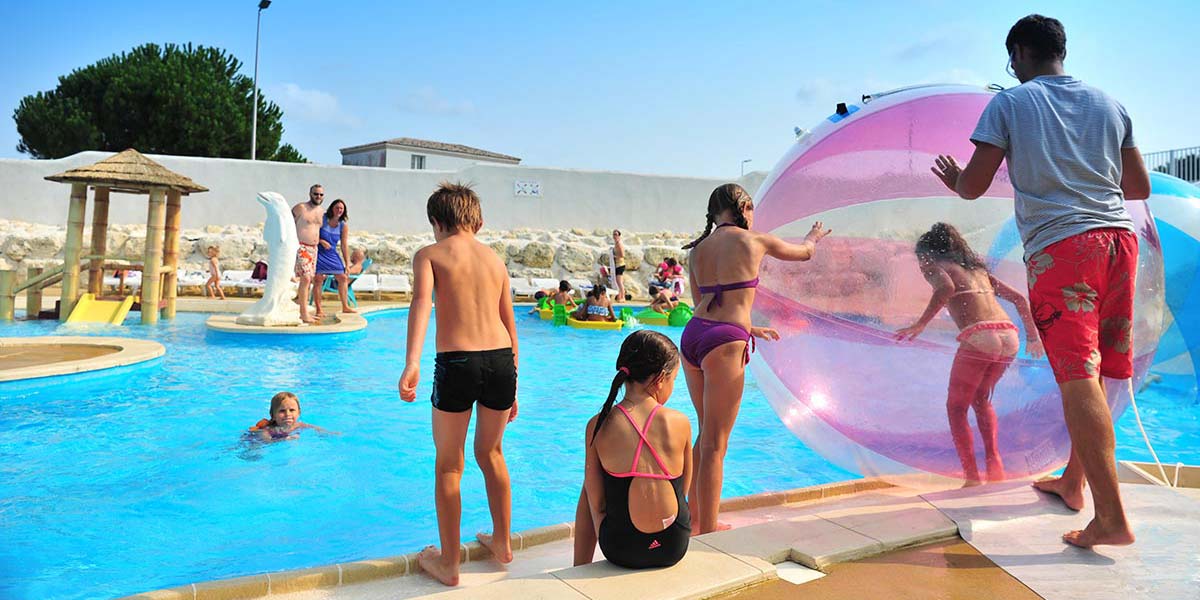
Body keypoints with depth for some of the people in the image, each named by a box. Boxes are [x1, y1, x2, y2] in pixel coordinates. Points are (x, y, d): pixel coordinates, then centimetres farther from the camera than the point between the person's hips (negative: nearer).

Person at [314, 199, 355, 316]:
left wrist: (347, 264, 0)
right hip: (319, 253, -5)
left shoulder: (344, 227, 2)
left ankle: (345, 306, 16)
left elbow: (344, 246, 3)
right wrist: (321, 241, -21)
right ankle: (319, 310, -4)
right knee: (318, 280, -8)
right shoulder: (321, 219, -8)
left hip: (332, 254, 5)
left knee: (343, 278, 5)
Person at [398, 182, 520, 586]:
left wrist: (412, 362, -27)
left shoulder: (429, 255, 6)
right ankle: (502, 542, 37)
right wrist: (511, 386, 25)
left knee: (448, 465, 14)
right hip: (501, 359, 4)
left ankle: (448, 563, 24)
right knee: (490, 452, 26)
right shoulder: (495, 259, 18)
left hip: (457, 364, -4)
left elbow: (421, 301, -15)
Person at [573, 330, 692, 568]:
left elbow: (596, 503, -6)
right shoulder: (680, 423, -10)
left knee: (588, 491, 30)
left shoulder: (598, 426, -11)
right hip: (674, 548, 1)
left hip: (620, 551, -1)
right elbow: (684, 488, 2)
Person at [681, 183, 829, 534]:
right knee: (715, 443, 0)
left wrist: (749, 329, 30)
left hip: (692, 335, 7)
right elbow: (805, 252, 22)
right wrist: (813, 237, 45)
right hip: (723, 343, -6)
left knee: (707, 434, 20)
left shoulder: (698, 249, 16)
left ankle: (695, 520, 30)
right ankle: (707, 533, 7)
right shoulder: (755, 241, 3)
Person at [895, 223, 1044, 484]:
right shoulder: (977, 269, 27)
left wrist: (920, 324, -13)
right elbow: (1019, 299, 25)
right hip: (1010, 338, 6)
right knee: (981, 399, 27)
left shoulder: (934, 266, 9)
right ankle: (994, 463, 16)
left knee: (956, 408, 11)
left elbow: (946, 288, -16)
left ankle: (972, 477, 2)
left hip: (978, 339, -6)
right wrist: (1033, 336, 34)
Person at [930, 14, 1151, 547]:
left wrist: (954, 178, 23)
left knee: (1078, 378, -10)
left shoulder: (1009, 104, 3)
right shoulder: (1108, 105, 17)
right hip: (1118, 237, 6)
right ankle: (1072, 482, 29)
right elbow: (1140, 187, 20)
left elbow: (973, 187, 0)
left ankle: (1111, 517, -15)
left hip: (1058, 245, -6)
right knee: (1092, 373, 15)